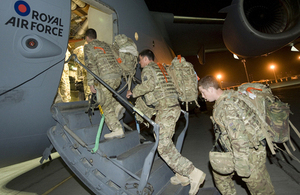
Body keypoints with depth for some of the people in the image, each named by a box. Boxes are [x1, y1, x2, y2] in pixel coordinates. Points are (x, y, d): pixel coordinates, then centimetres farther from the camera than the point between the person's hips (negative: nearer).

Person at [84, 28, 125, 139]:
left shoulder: (88, 47, 7)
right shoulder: (105, 45, 27)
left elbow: (90, 65, -6)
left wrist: (90, 83, -6)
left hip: (105, 78, -7)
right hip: (117, 76, 7)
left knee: (105, 106, -1)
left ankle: (117, 130, -4)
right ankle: (117, 106, 9)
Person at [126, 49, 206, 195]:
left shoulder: (148, 69, -2)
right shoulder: (161, 68, 24)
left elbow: (149, 84, -22)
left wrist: (133, 92, -8)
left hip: (165, 109, -10)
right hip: (174, 107, 10)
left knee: (164, 147, -6)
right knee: (166, 143, 16)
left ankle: (194, 174, -4)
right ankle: (182, 176, 23)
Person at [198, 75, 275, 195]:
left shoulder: (225, 107, -28)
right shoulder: (229, 96, 3)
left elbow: (239, 139, -29)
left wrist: (241, 167, -21)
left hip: (250, 153, -9)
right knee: (218, 173, 19)